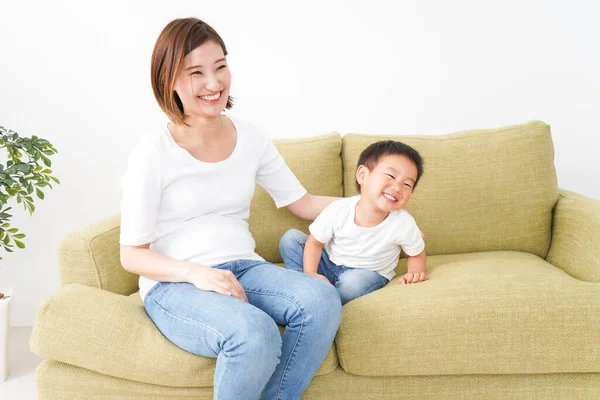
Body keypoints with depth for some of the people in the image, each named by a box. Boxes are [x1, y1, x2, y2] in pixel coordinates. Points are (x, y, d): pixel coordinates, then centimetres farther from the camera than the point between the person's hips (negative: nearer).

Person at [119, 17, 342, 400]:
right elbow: (132, 254, -6)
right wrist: (197, 273, -22)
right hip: (174, 283, -4)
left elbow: (303, 203, 15)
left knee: (322, 299, -26)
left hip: (243, 268, 5)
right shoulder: (154, 152, -8)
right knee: (254, 334, -35)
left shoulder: (250, 138, 7)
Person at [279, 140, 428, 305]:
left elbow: (417, 253, -4)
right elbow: (315, 242, -8)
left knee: (352, 281, -37)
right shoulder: (338, 210, -24)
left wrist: (415, 272, -23)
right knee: (291, 238, -11)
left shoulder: (403, 224, -25)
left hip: (369, 273, -2)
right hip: (330, 263, 2)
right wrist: (310, 272, -20)